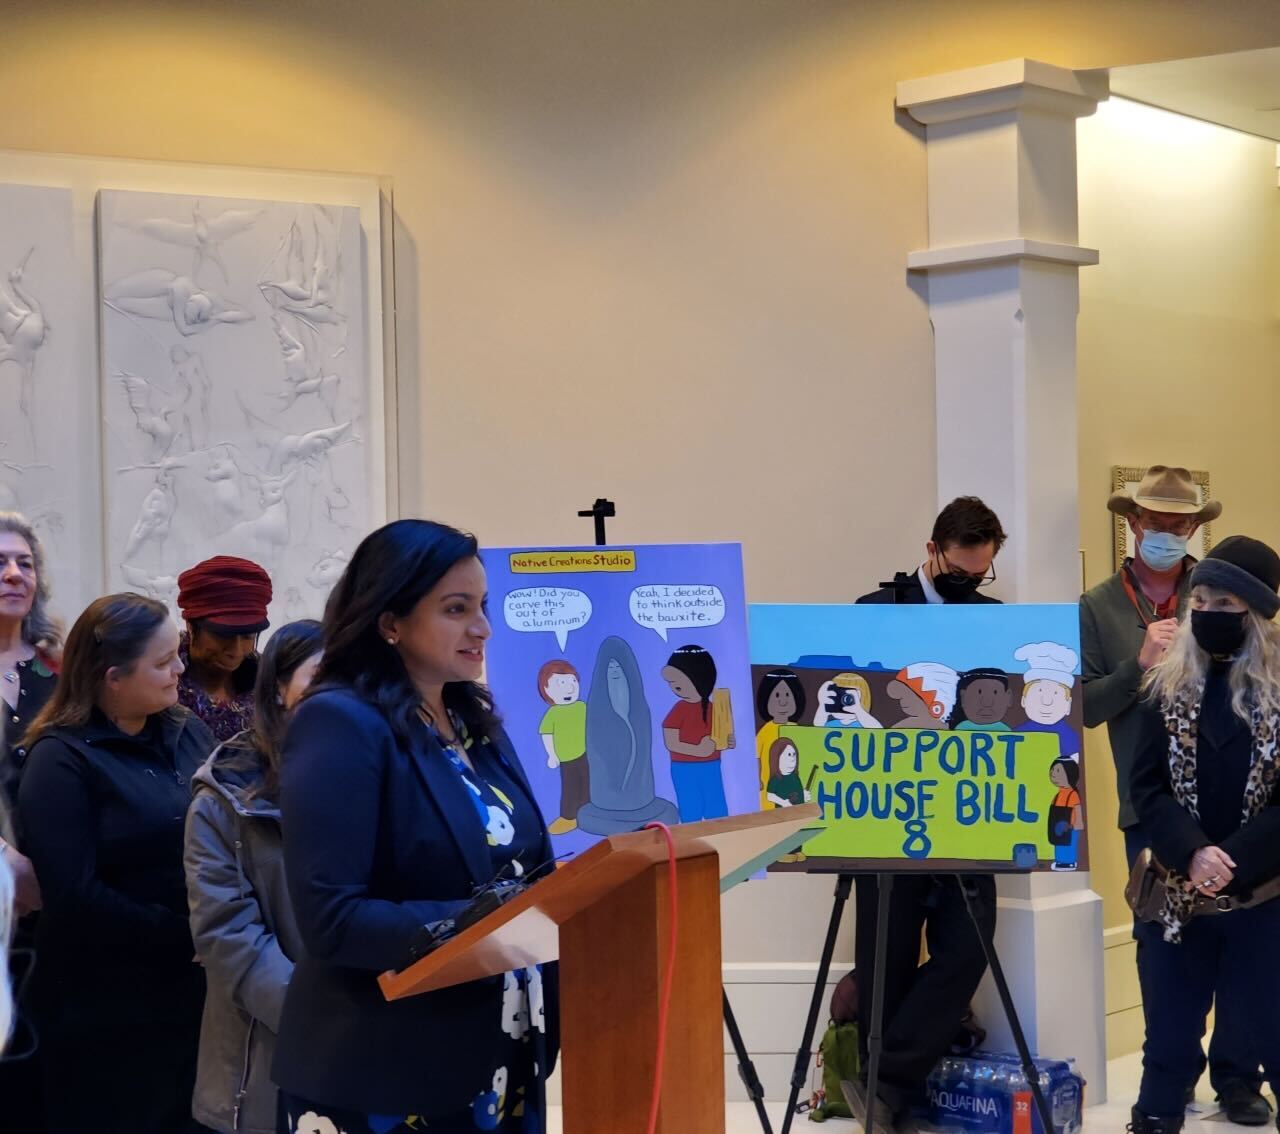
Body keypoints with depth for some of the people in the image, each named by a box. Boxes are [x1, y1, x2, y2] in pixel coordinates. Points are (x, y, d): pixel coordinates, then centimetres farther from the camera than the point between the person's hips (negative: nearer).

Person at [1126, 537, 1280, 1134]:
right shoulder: (1168, 686, 4)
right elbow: (1146, 787, -1)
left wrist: (1230, 865, -17)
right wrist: (1192, 854, -17)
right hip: (1177, 898, 2)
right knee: (1168, 1044, 10)